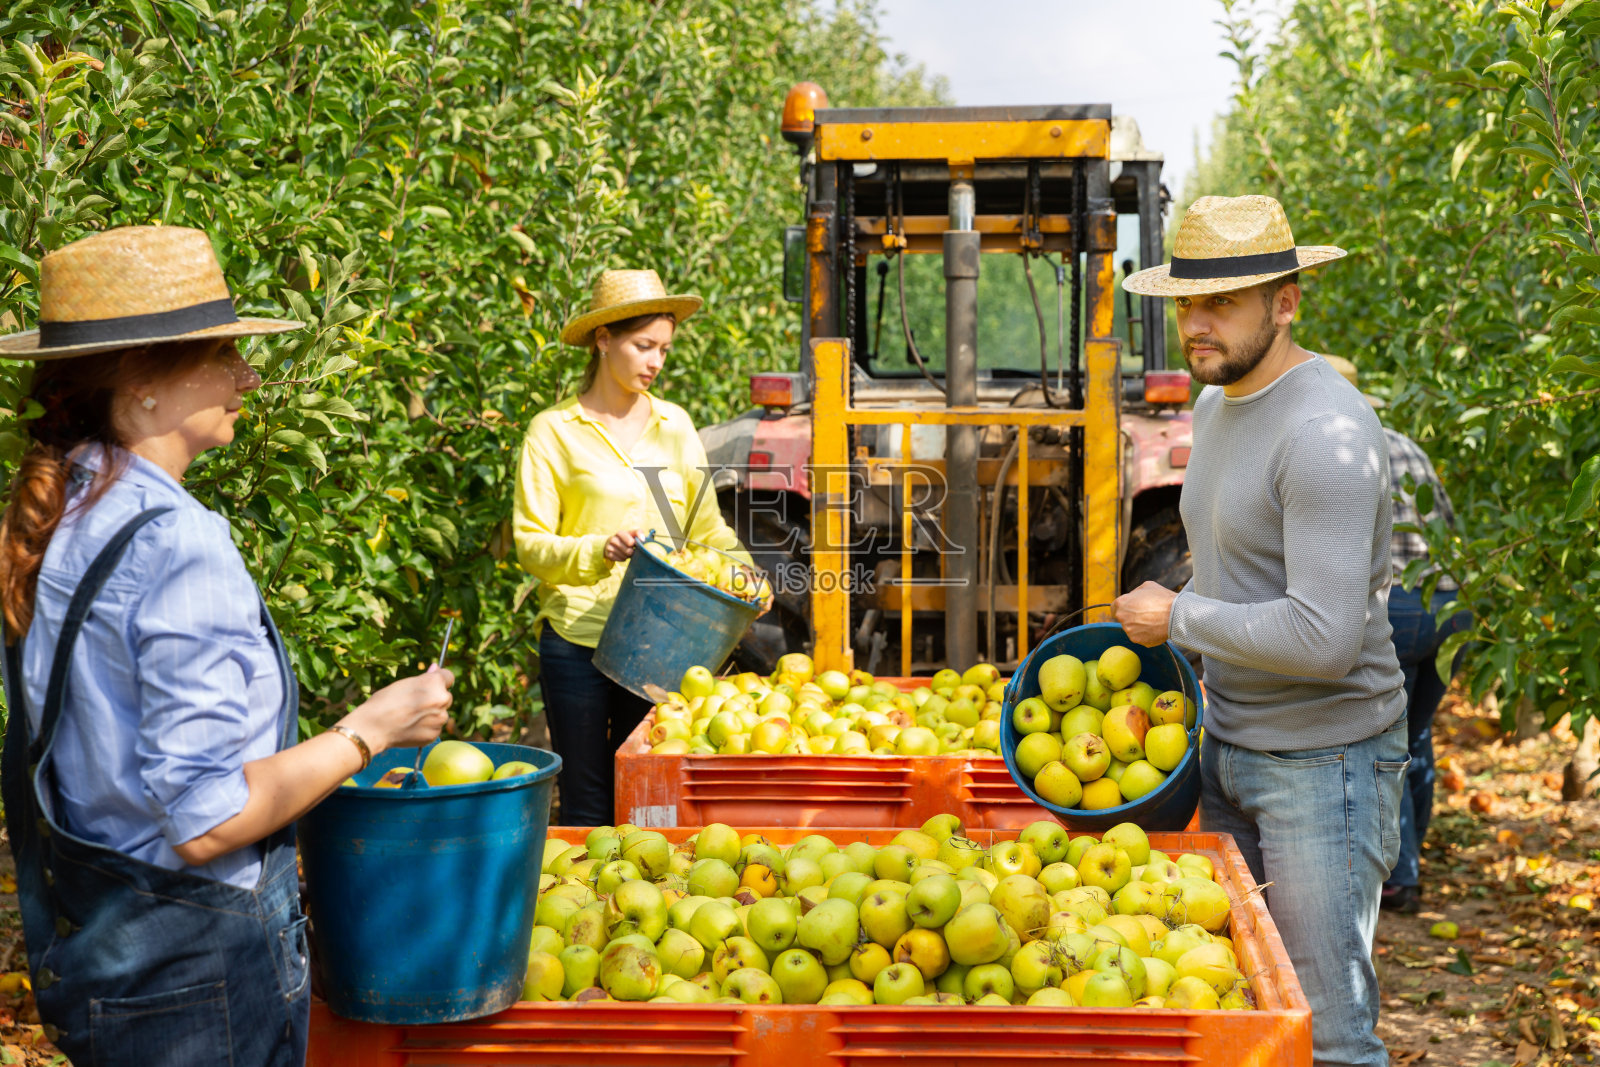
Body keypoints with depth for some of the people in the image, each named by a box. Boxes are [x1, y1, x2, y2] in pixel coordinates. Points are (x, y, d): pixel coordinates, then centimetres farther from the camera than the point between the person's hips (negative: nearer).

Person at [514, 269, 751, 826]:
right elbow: (531, 544, -5)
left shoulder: (674, 425, 11)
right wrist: (599, 552, -23)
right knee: (587, 811, 2)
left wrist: (744, 573, -4)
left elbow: (706, 526, 15)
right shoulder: (554, 430, -1)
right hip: (578, 640, -3)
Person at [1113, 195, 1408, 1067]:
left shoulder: (1326, 432, -23)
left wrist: (1176, 618, -17)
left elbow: (1324, 639, -29)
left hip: (1323, 759, -9)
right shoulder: (1218, 404, 8)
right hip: (1231, 742, 9)